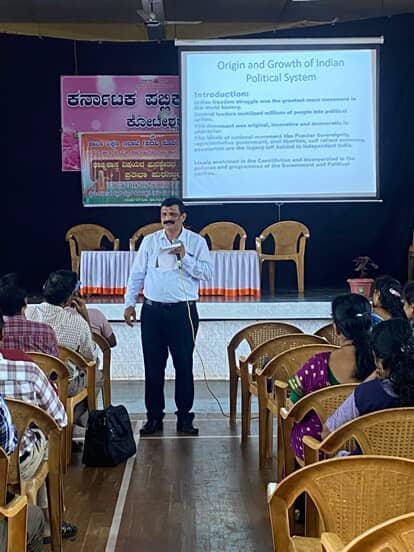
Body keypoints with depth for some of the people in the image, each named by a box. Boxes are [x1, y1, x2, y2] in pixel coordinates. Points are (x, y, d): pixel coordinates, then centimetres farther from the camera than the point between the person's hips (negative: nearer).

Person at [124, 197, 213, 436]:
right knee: (153, 365, 5)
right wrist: (130, 303, 4)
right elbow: (137, 274, 10)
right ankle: (154, 416, 16)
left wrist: (185, 257, -13)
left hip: (183, 311, -2)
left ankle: (184, 416, 13)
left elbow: (208, 273, -5)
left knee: (184, 365, 2)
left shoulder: (196, 242, 2)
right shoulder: (150, 241, 8)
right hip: (152, 310, 2)